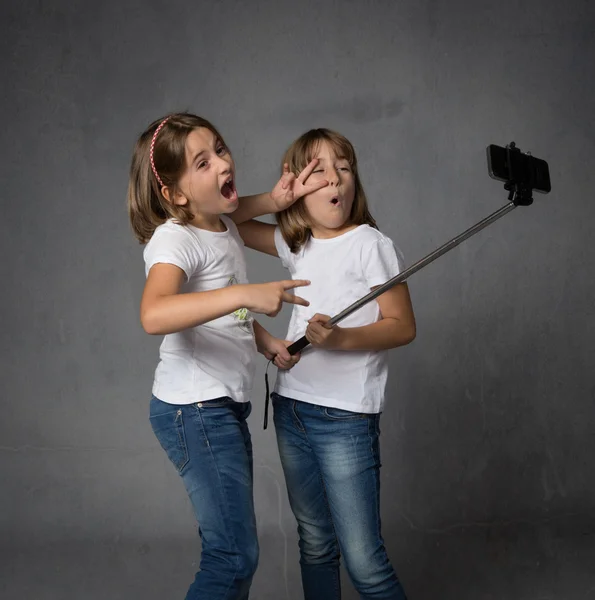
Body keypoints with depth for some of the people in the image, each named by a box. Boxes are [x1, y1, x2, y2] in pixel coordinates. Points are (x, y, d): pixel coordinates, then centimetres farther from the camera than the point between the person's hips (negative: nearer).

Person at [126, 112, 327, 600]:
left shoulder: (224, 226, 8)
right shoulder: (173, 239, -18)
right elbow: (154, 314, -38)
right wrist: (243, 295, -44)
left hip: (225, 407, 9)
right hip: (193, 411, -9)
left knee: (232, 549, 17)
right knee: (235, 557, -6)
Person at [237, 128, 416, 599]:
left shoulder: (370, 244, -7)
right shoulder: (297, 245, 9)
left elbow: (403, 326, -8)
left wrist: (341, 338, -23)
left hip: (346, 418, -6)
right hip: (292, 408, 6)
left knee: (364, 560, -6)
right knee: (315, 545, 17)